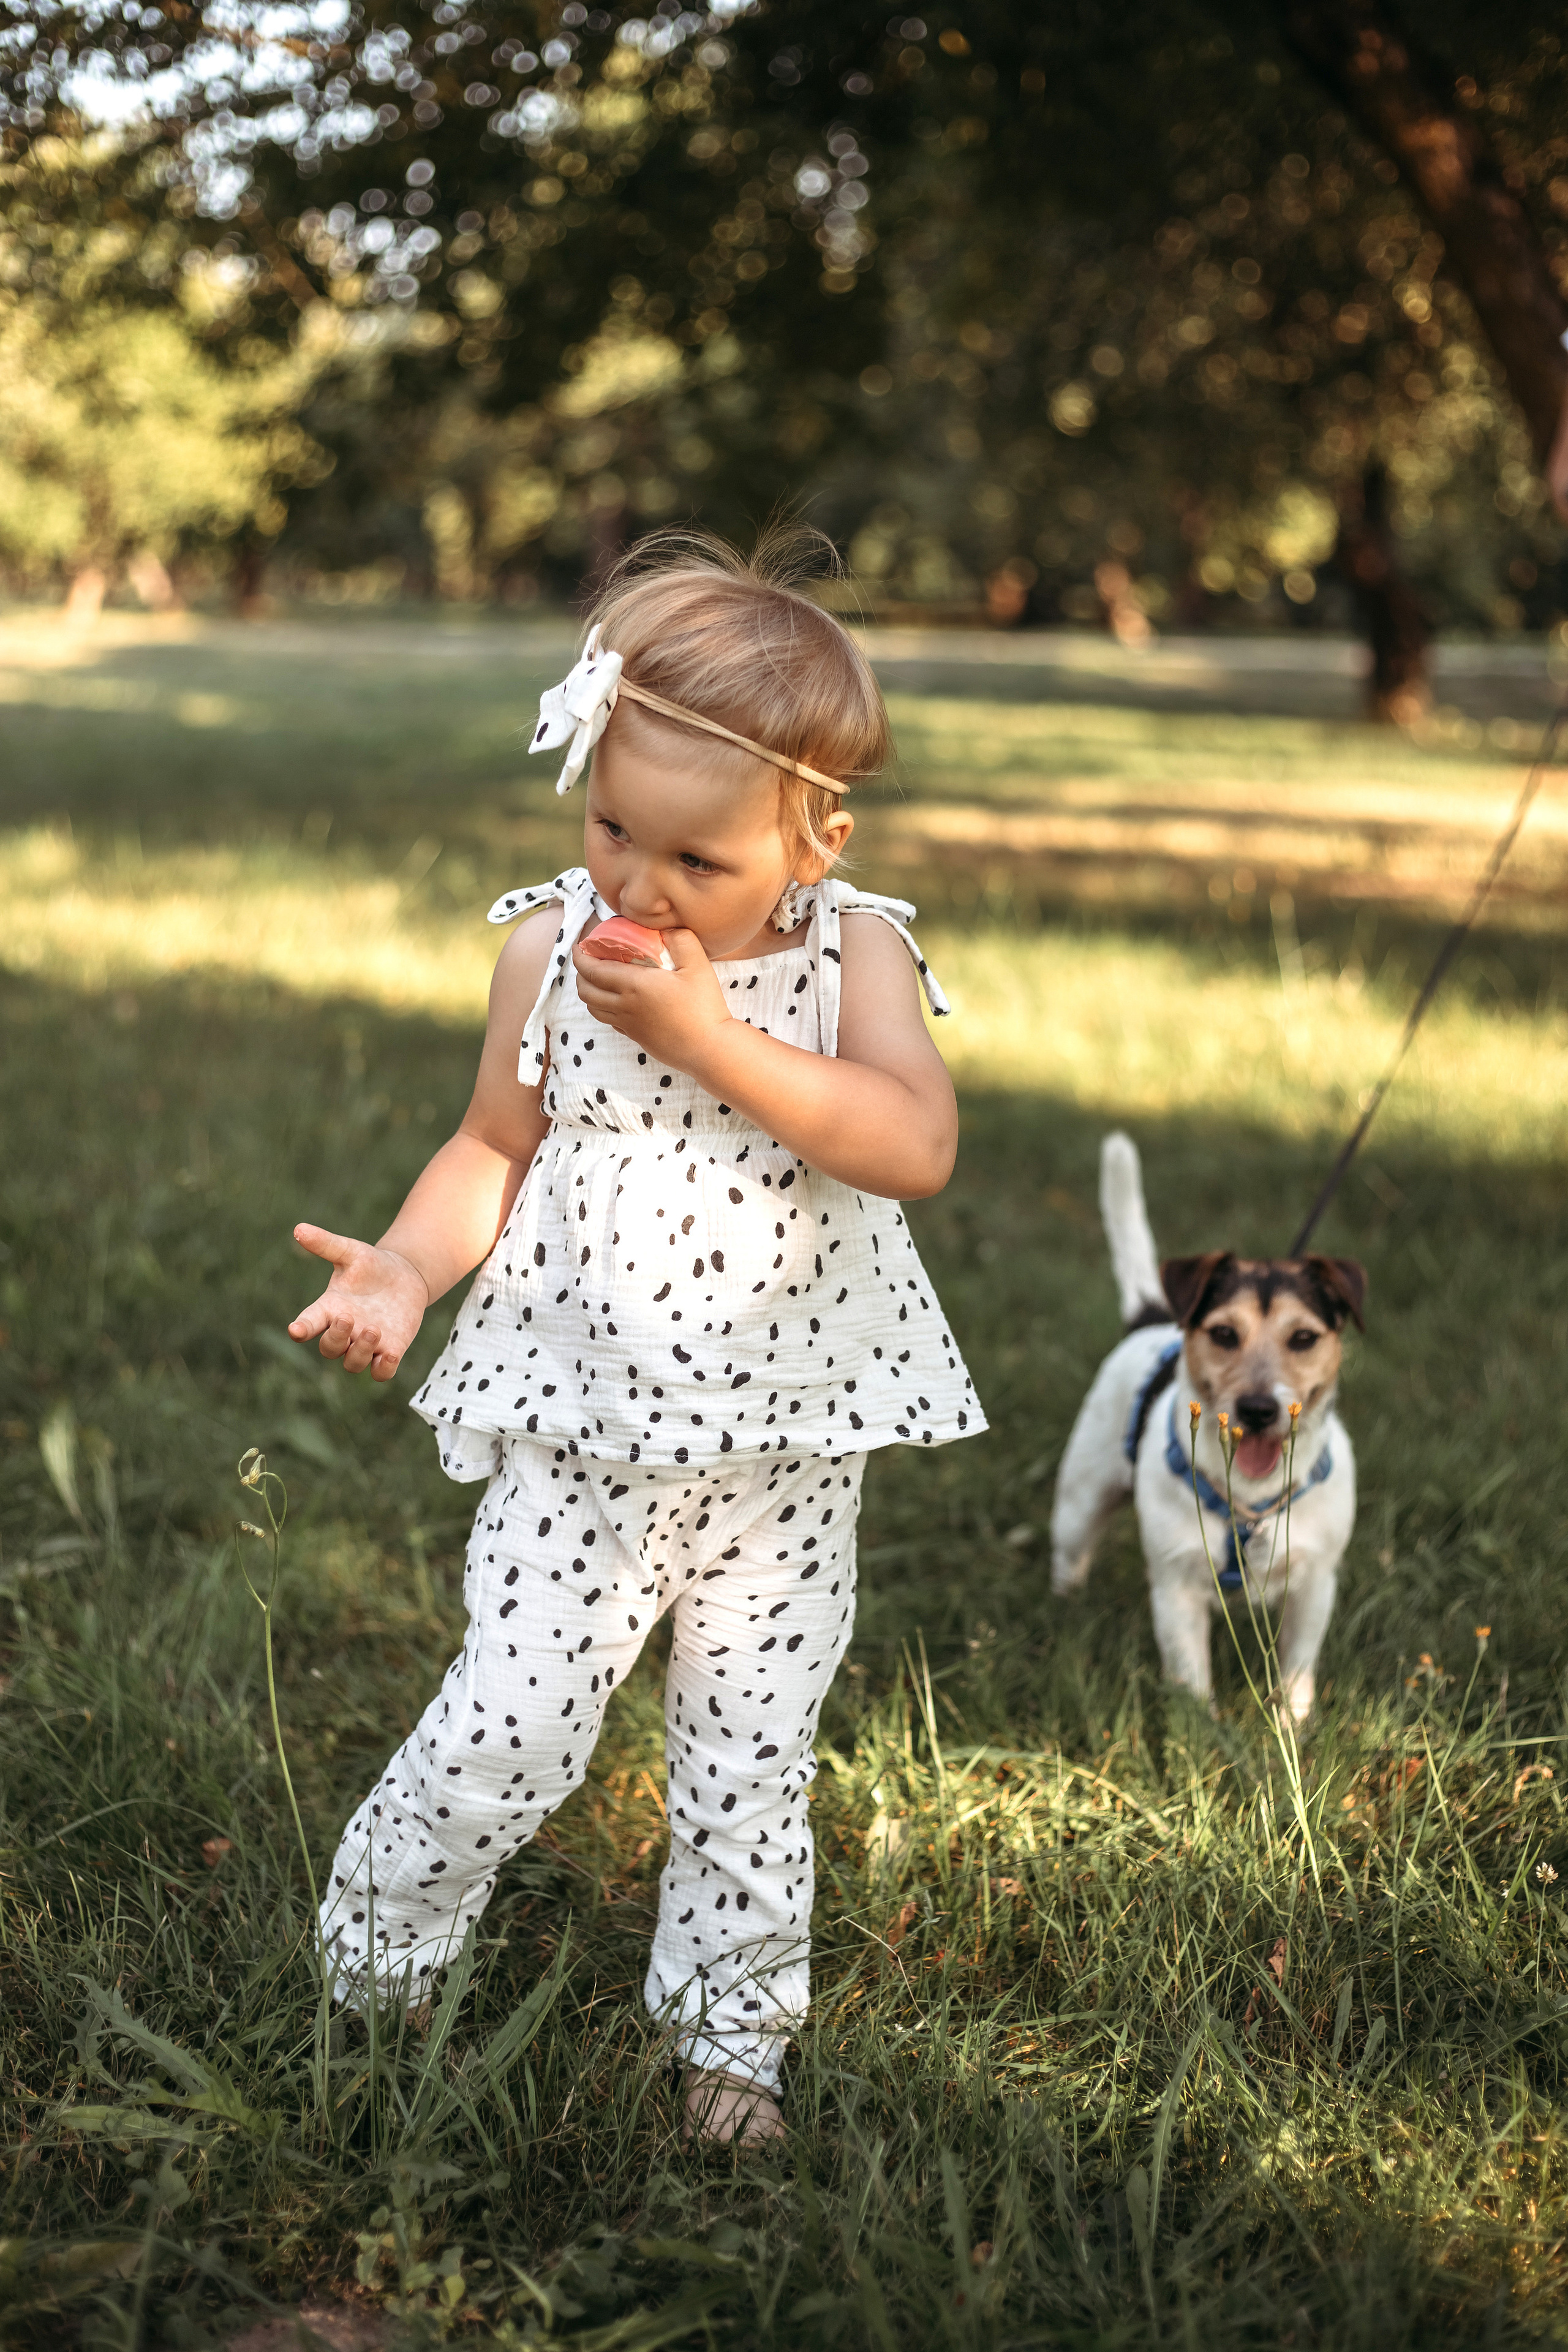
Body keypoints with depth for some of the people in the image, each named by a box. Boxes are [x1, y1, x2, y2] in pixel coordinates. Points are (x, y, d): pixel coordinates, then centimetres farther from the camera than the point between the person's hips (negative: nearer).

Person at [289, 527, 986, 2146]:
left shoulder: (857, 956, -10)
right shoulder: (550, 950, -6)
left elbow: (916, 1147, -26)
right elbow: (497, 1149, 5)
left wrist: (710, 1037, -29)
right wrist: (408, 1266, -13)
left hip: (786, 1442, 0)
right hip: (583, 1431, 0)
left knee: (752, 1756, 12)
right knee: (510, 1730, -1)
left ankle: (732, 2028, 34)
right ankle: (370, 1966, 25)